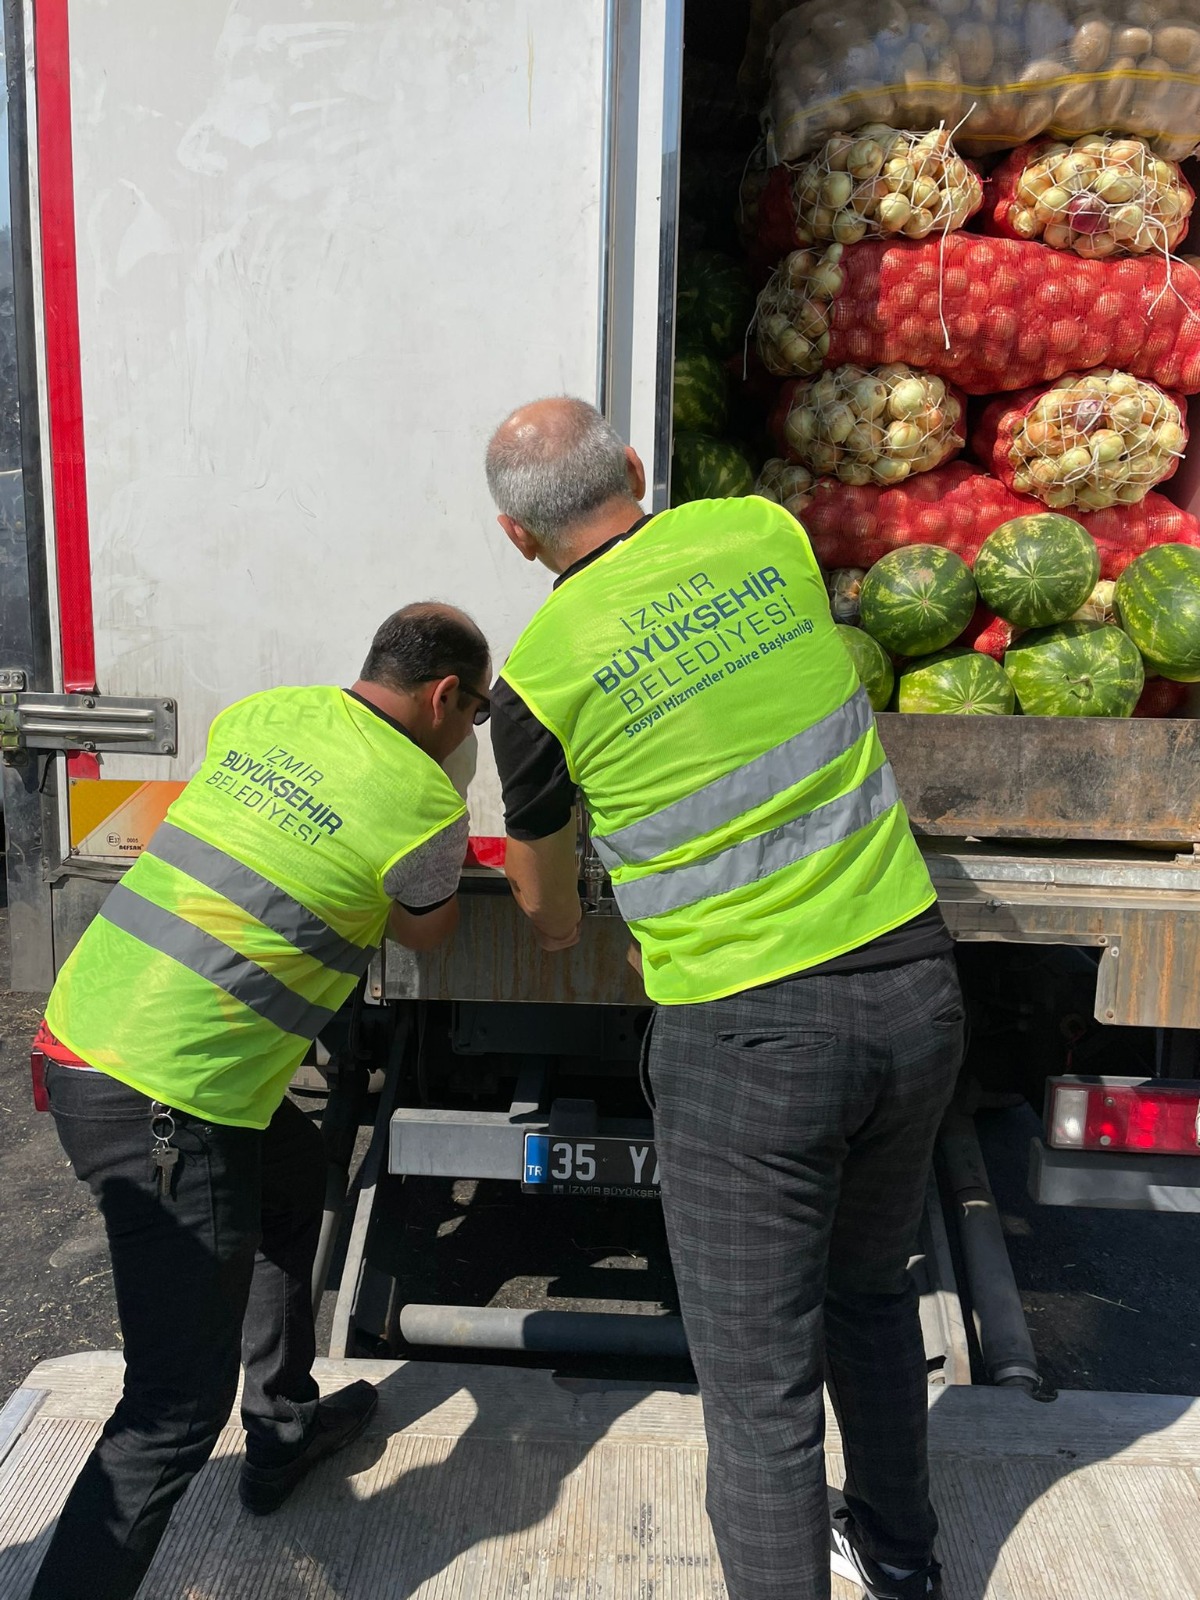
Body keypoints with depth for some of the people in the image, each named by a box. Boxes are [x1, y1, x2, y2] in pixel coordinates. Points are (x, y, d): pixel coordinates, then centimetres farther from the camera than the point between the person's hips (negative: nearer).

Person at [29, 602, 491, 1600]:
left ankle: (284, 1427, 43)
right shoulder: (424, 802, -10)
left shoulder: (261, 714, 7)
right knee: (178, 1411, 2)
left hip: (78, 1031, 9)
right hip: (161, 1105, -9)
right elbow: (427, 934, 9)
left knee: (292, 1166, 29)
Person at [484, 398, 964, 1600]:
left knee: (760, 1384, 9)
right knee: (870, 1288, 28)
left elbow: (547, 912, 8)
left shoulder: (541, 675, -8)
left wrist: (560, 934, 32)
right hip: (914, 983, 7)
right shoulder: (764, 532, 2)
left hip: (748, 1035, -6)